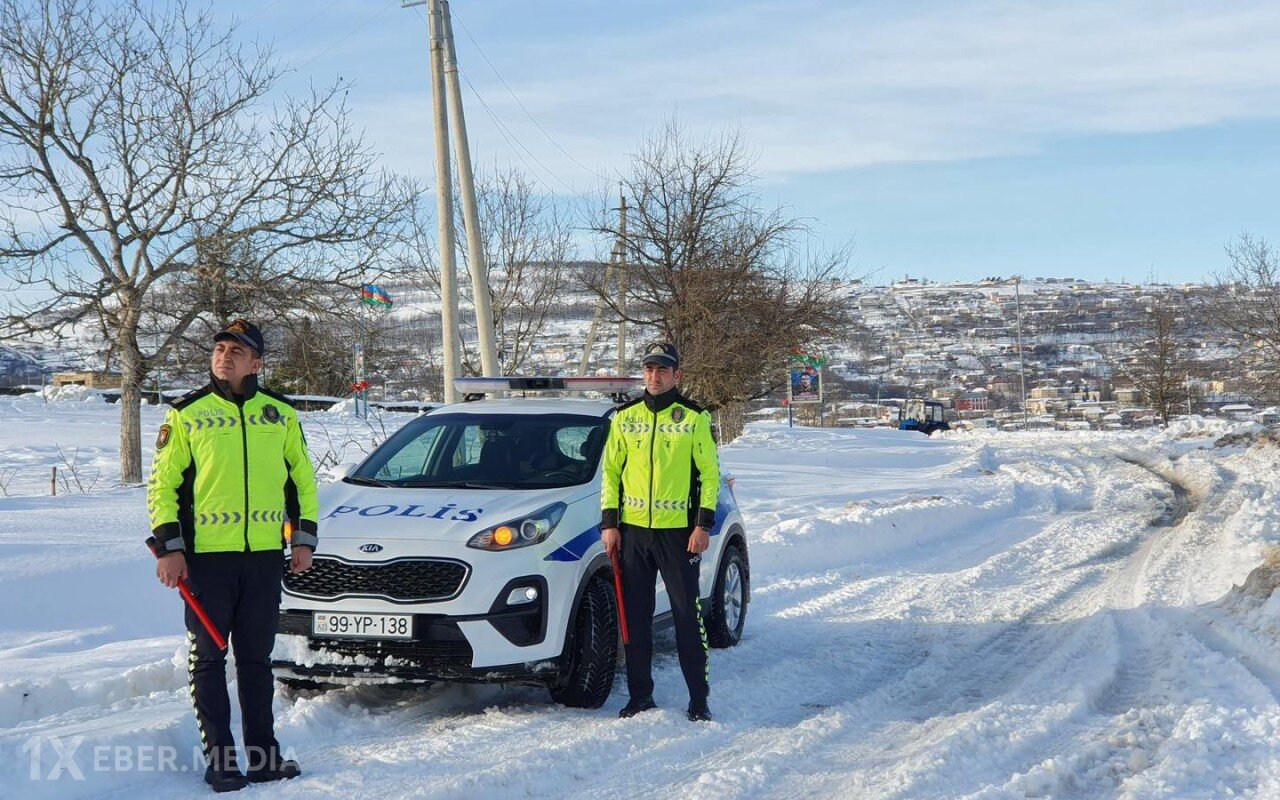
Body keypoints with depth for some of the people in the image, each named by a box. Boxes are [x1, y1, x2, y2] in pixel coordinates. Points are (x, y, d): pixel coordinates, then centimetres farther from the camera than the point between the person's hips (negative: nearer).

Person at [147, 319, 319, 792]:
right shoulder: (186, 415, 1)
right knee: (208, 659, 2)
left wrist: (303, 538, 9)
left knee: (256, 659, 10)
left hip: (265, 556, 2)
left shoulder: (281, 415, 9)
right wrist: (168, 547, -6)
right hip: (205, 556, -2)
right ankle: (218, 759, 8)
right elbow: (162, 483, 1)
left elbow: (302, 478, 16)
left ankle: (263, 756, 16)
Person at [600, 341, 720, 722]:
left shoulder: (695, 418, -1)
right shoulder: (625, 417, 8)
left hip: (678, 531, -3)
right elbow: (611, 471, 12)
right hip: (633, 530, 3)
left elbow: (710, 474, 0)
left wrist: (704, 524, -8)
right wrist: (609, 522, 4)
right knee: (635, 617, 7)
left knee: (687, 615, -1)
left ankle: (699, 699, 5)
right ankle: (640, 695, 17)